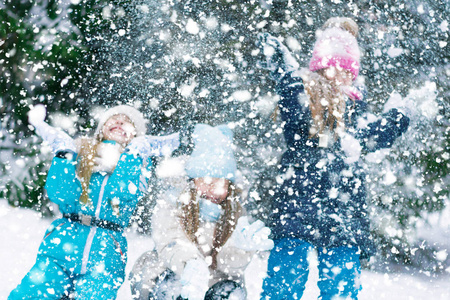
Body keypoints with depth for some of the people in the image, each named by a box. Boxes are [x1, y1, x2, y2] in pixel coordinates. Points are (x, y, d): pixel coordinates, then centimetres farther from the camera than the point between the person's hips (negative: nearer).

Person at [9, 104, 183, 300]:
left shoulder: (138, 160, 12)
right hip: (63, 242, 0)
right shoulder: (80, 150, 12)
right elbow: (60, 195, -2)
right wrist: (63, 151, -5)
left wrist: (133, 151, -6)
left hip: (106, 255, 0)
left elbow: (122, 193, -9)